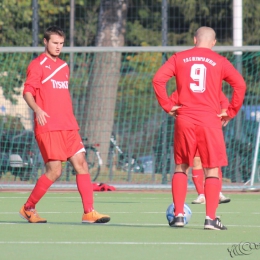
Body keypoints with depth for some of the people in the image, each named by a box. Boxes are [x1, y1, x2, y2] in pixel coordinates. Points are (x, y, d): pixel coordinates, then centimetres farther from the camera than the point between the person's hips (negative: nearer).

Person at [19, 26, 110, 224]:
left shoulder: (64, 66, 19)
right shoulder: (38, 65, -4)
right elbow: (27, 92, -12)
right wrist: (37, 110, -30)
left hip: (68, 126, 7)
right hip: (48, 126, -7)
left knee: (81, 164, -3)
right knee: (54, 171, -10)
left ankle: (89, 212, -3)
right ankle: (28, 208, 7)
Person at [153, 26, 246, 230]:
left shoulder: (179, 58, 8)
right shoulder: (219, 62, 4)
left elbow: (158, 79, -3)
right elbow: (240, 84, -6)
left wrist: (167, 106, 2)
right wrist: (231, 112, 1)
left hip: (184, 119, 2)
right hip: (210, 120, -2)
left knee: (181, 167, 14)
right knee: (212, 170, 4)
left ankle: (178, 215, 7)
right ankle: (211, 218, -4)